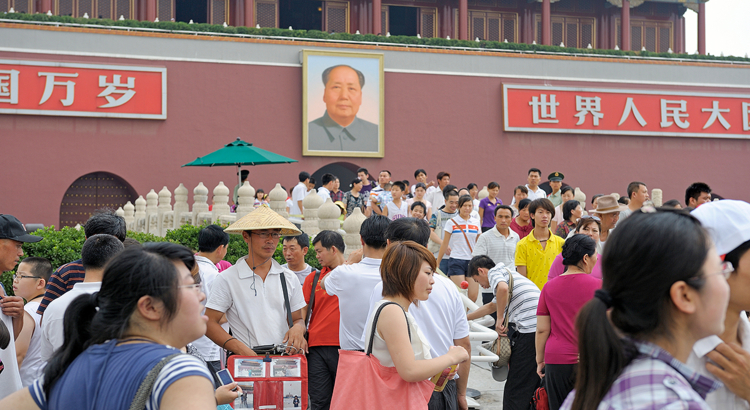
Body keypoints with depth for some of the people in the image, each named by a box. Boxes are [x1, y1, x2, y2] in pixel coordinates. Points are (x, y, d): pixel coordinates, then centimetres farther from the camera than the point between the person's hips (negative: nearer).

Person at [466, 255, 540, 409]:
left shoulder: (494, 272, 3)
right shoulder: (507, 272, 31)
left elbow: (503, 288, -23)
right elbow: (492, 306, 47)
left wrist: (500, 319, -13)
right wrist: (465, 318, 55)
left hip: (529, 331, -9)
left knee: (516, 390, -3)